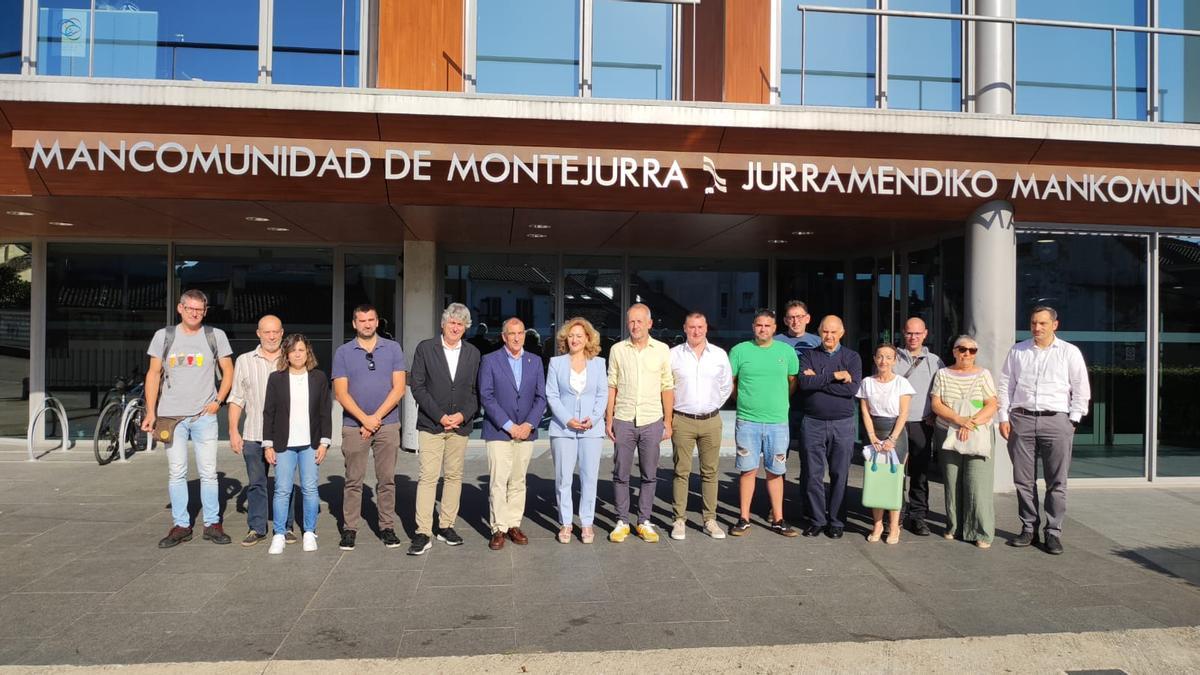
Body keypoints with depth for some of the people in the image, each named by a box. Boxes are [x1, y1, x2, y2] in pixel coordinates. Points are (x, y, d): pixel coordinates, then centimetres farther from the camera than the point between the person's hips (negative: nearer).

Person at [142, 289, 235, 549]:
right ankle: (181, 526, 12)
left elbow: (228, 371, 9)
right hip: (171, 415, 1)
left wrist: (217, 401, -3)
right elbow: (153, 374, 7)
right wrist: (151, 412, 1)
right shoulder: (163, 336, 6)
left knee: (208, 472, 2)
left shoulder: (216, 335, 4)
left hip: (204, 415, -1)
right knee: (176, 473, 5)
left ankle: (212, 524, 11)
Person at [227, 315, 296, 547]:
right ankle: (256, 528, 16)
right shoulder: (244, 361, 8)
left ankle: (286, 527, 14)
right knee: (256, 483, 7)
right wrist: (233, 430, 2)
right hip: (253, 434, 1)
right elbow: (236, 399, 8)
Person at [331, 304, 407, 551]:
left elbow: (399, 388, -1)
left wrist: (376, 417, -8)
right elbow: (341, 393, -1)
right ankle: (349, 529, 11)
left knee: (387, 479, 5)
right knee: (353, 480, 3)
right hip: (354, 426, 0)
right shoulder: (343, 352, 5)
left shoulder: (393, 349, 5)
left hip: (387, 425, 1)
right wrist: (364, 419, -12)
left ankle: (387, 527, 13)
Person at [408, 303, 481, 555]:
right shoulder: (425, 348, 0)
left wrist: (463, 415, -8)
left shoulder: (473, 353, 9)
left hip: (460, 424, 3)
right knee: (428, 477, -7)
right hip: (431, 424, -3)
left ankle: (446, 526, 18)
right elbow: (418, 387, -4)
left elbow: (475, 390, 9)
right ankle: (423, 533, -4)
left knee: (454, 476, 8)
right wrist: (440, 416, -11)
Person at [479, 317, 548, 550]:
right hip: (498, 431, -3)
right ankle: (499, 529, 3)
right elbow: (486, 397, -6)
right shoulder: (490, 361, -1)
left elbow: (541, 397, 7)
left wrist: (529, 424, -7)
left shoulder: (535, 361, 9)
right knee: (498, 482, -5)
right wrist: (509, 425, -12)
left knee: (518, 481, 8)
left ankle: (514, 525, 16)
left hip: (525, 431, 3)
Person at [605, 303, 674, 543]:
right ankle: (622, 522, 16)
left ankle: (644, 522, 18)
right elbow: (611, 386, 5)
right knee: (620, 474, 5)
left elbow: (667, 388, 4)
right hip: (623, 421, 0)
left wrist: (668, 422, 1)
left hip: (652, 421, 0)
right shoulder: (618, 350, 3)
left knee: (649, 475, 7)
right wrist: (608, 420, 1)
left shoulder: (662, 350, 2)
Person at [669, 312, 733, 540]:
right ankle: (680, 520, 8)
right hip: (682, 421, -2)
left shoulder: (719, 355, 6)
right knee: (681, 471, 1)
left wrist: (713, 407, 11)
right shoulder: (673, 355, 0)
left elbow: (727, 386, 15)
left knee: (710, 472, 6)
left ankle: (710, 520, 13)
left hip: (711, 421, 2)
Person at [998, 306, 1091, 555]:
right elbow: (1005, 386, 11)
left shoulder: (1069, 352, 5)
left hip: (1056, 420, -2)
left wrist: (1072, 420, -2)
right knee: (1023, 479, 5)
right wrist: (1004, 418, 4)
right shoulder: (1017, 351, 11)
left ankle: (1054, 532, 8)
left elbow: (1081, 390, 5)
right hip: (1021, 419, 2)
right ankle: (1028, 528, 14)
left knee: (1057, 482, 0)